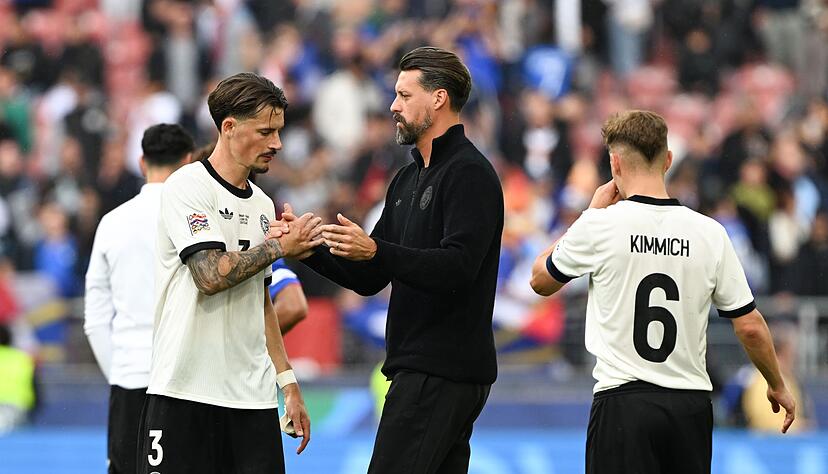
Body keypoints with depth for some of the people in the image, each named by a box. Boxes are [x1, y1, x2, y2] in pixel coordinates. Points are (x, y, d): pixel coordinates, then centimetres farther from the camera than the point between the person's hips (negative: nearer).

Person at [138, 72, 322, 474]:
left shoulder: (261, 205, 16)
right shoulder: (188, 186, -6)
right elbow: (211, 275, -19)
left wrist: (288, 383, 17)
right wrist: (281, 246, -9)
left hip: (254, 396, 6)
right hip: (185, 392, -6)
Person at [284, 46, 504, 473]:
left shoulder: (469, 173, -10)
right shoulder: (408, 179, 21)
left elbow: (457, 267, -24)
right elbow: (369, 278, 20)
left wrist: (375, 250, -32)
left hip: (440, 370, -10)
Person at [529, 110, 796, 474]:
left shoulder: (599, 225, -7)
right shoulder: (709, 233, 1)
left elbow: (541, 280, 12)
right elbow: (750, 326, 4)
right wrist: (777, 386, 20)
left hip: (622, 400, -3)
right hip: (692, 401, 3)